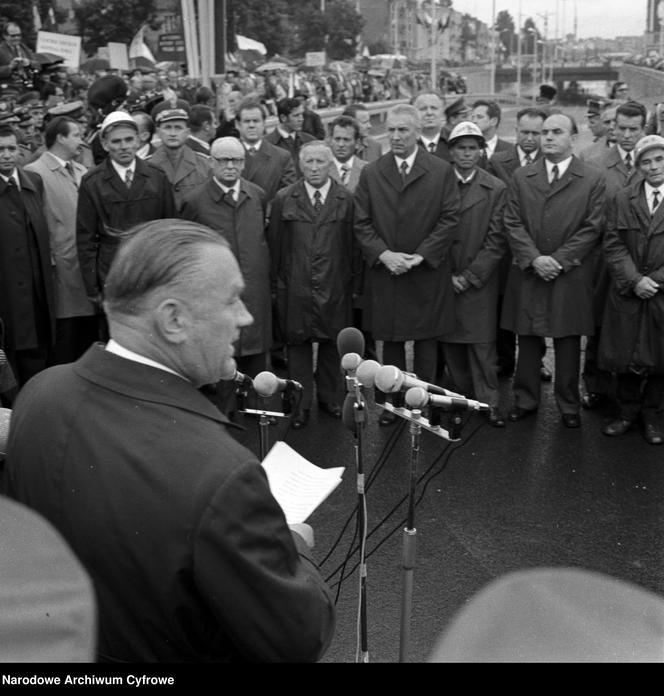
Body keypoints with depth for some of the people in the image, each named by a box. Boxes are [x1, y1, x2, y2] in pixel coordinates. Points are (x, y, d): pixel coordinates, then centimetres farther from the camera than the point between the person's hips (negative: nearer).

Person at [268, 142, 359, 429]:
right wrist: (277, 284, 2)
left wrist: (352, 282, 3)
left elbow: (353, 245, 4)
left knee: (333, 344, 11)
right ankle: (301, 404, 19)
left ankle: (330, 398, 28)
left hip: (335, 288, 1)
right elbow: (275, 245, 3)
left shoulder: (346, 199, 3)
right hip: (295, 288, 0)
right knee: (297, 344, 6)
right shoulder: (283, 199, 2)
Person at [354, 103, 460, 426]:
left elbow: (449, 219, -4)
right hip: (384, 271, 1)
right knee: (390, 340, 8)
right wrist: (383, 254, -12)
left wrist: (421, 255, -13)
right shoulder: (370, 173, 5)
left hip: (428, 272, -1)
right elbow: (362, 224, 3)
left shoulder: (442, 171, 0)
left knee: (426, 340, 7)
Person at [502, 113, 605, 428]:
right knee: (528, 342, 8)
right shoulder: (521, 177, 8)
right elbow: (512, 223, 2)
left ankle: (569, 406, 18)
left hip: (571, 276, -2)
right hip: (527, 273, 2)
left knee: (568, 343, 6)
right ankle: (525, 400, 22)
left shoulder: (593, 179, 1)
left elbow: (591, 228, -4)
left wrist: (559, 259, -12)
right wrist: (534, 258, -11)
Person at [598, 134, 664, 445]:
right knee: (624, 356, 8)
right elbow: (613, 245, -1)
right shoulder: (622, 200, 5)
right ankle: (627, 410, 26)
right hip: (626, 294, 2)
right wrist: (634, 280, -13)